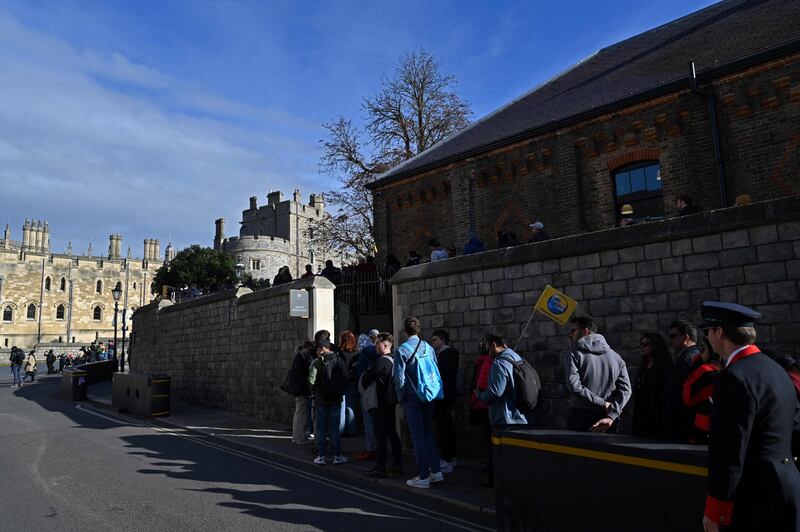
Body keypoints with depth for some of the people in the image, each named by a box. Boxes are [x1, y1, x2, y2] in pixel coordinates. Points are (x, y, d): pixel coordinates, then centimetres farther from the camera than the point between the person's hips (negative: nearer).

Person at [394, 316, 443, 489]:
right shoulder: (429, 348, 3)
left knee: (418, 437, 2)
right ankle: (436, 471, 19)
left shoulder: (401, 350, -10)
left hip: (412, 398, -4)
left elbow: (399, 377, -11)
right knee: (428, 433, 17)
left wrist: (401, 398, 1)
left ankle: (423, 477, 7)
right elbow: (436, 373, 5)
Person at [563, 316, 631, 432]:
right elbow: (625, 390, 0)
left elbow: (574, 386, -15)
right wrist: (610, 417, -9)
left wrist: (602, 403, -10)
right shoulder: (616, 356, 11)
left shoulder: (574, 354, 0)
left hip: (580, 418, -3)